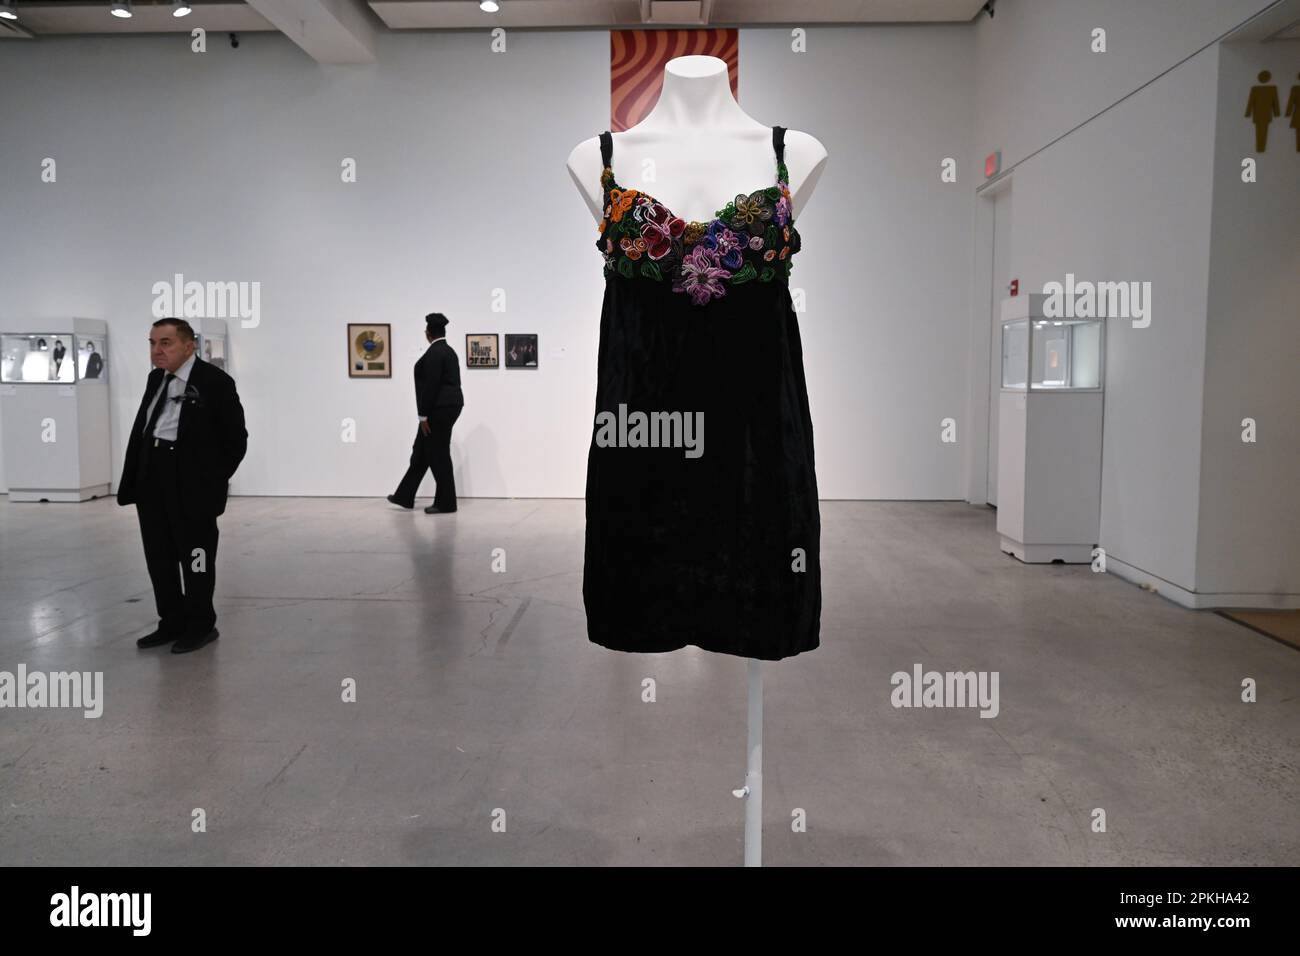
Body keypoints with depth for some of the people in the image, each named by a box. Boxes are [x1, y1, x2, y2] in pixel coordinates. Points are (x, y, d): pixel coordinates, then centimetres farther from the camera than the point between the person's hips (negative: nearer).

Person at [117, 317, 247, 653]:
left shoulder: (215, 382, -10)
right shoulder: (155, 379, 10)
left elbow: (235, 439, -8)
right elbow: (140, 430, 14)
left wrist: (214, 481, -9)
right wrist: (133, 479, 7)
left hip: (192, 484, -7)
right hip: (152, 480, 7)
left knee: (195, 556, 4)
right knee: (159, 555, 13)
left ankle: (201, 625, 17)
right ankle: (172, 622, 26)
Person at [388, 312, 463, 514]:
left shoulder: (434, 352, -15)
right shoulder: (449, 351, 15)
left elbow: (430, 385, -20)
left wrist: (423, 415, -17)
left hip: (438, 409, -10)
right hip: (448, 406, 10)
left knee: (438, 455, -3)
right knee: (422, 451, 15)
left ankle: (446, 503, 4)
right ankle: (405, 496, 22)